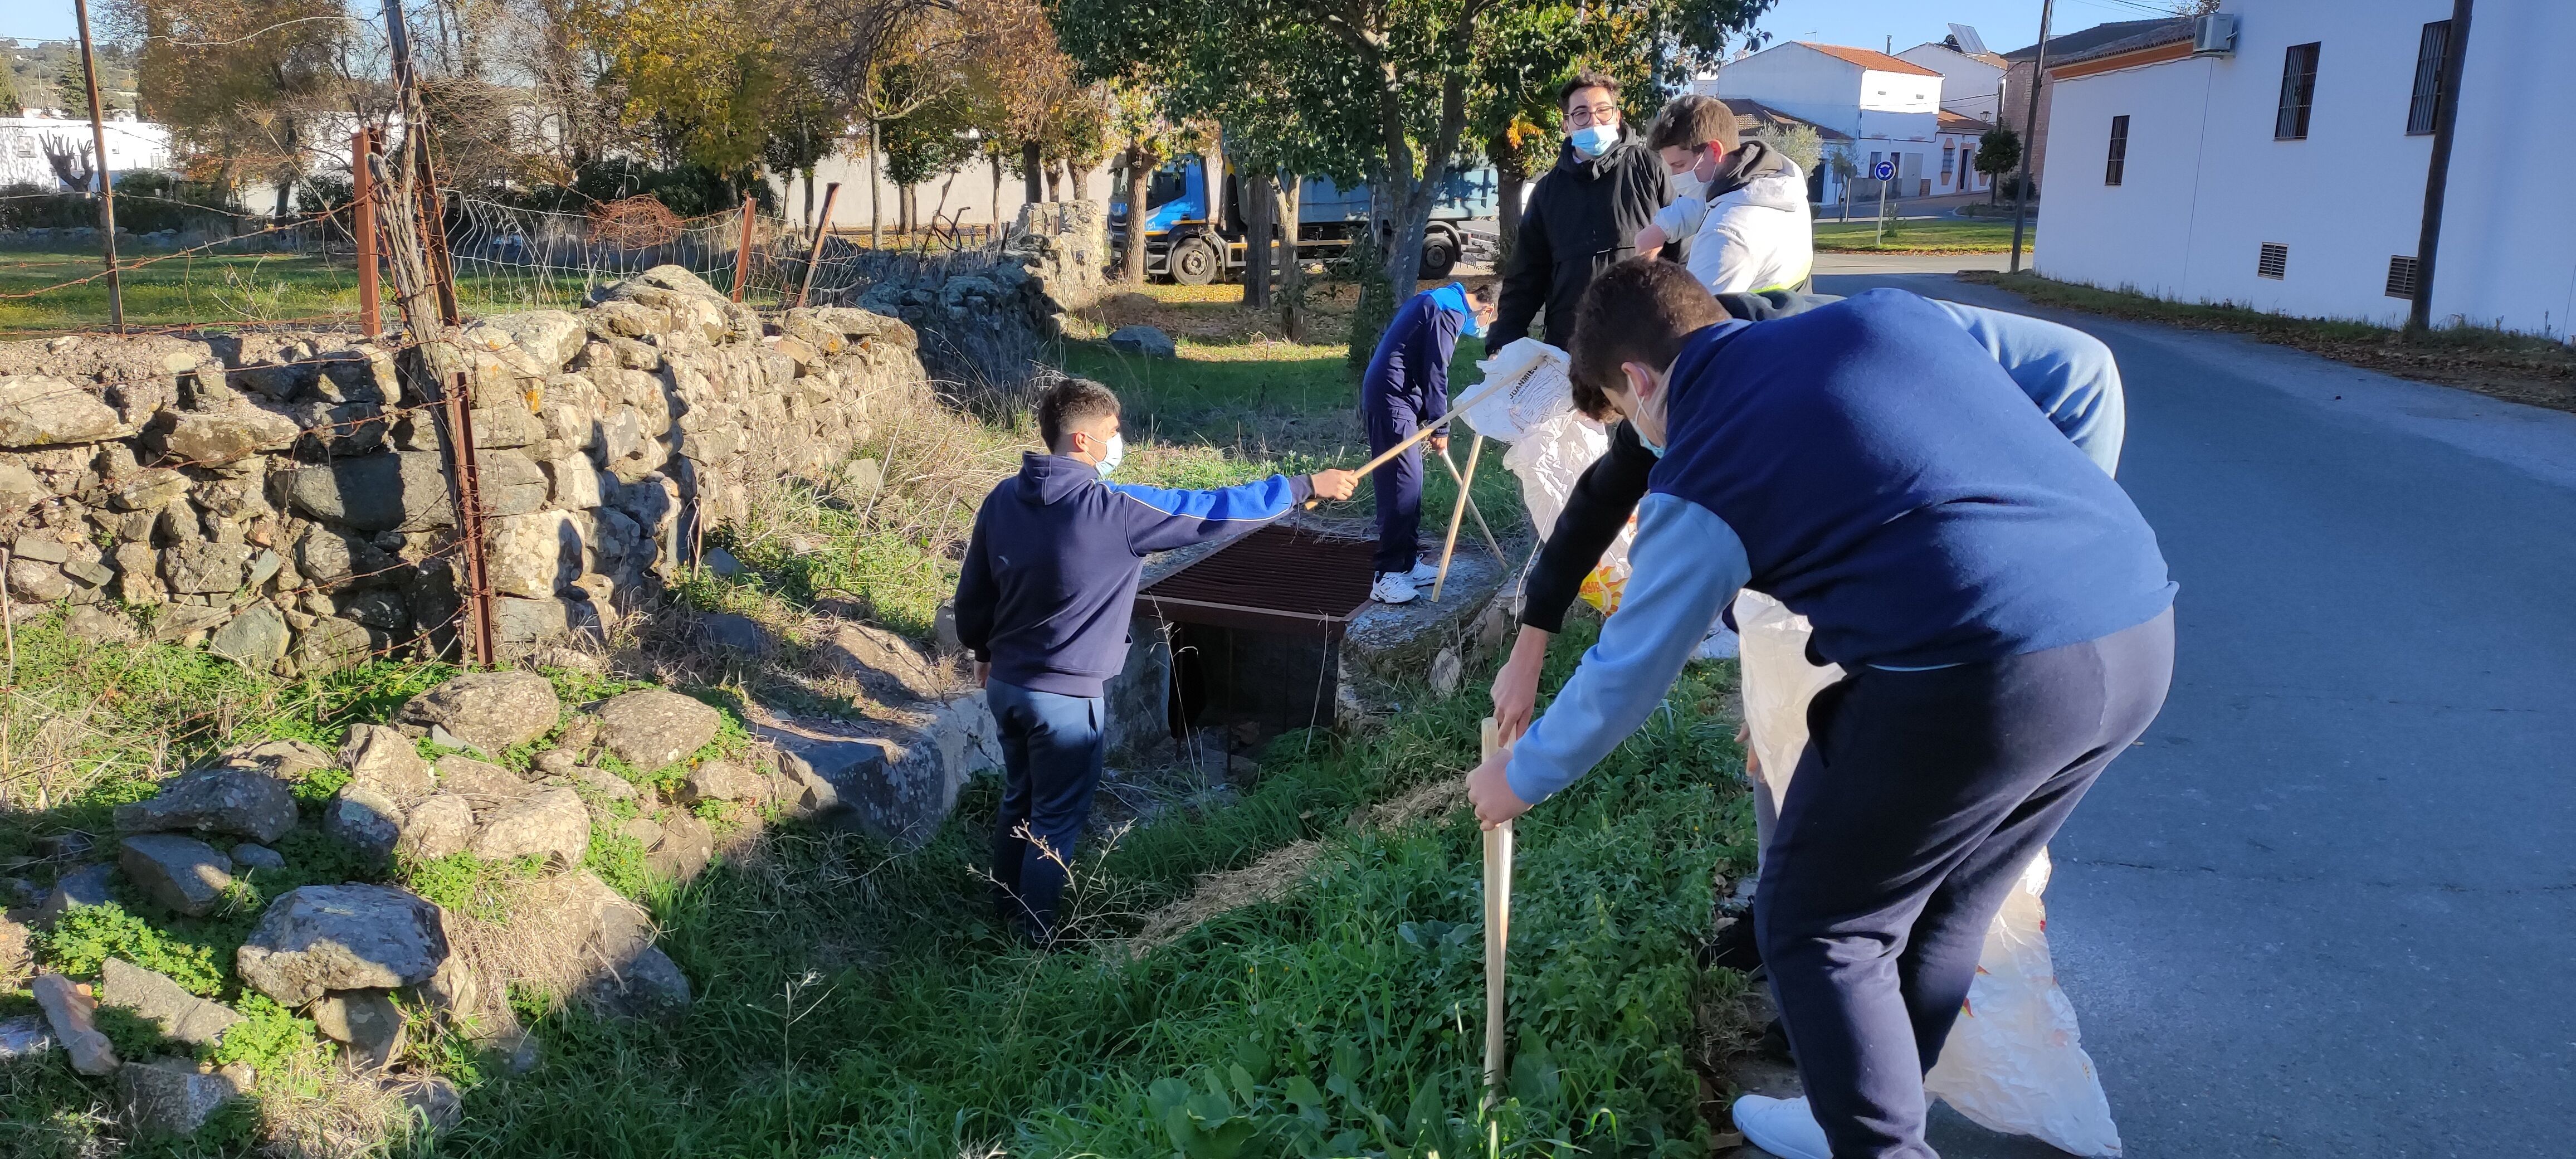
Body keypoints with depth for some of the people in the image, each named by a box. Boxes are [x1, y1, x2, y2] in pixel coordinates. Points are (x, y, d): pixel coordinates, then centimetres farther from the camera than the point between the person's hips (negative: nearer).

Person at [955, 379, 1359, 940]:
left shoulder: (1003, 498, -2)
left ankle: (1008, 914, 42)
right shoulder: (1112, 509, -22)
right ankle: (1035, 941, 23)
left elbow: (972, 592, 8)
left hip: (1005, 684, 7)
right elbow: (1212, 511, -17)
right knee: (1055, 823, 10)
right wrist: (1305, 486, -8)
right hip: (1064, 698, -7)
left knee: (1018, 802, 25)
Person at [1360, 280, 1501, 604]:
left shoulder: (1440, 301, 20)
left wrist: (1431, 420, 22)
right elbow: (1436, 372, -14)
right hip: (1392, 398, -11)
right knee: (1402, 482, -11)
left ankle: (1408, 563, 21)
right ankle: (1387, 577, -11)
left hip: (1393, 396, 11)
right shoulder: (1451, 311, -12)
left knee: (1410, 480, 14)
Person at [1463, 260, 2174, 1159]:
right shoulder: (1886, 312, 16)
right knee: (1944, 907, 25)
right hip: (2139, 627, 8)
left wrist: (1521, 776, 24)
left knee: (1817, 926, 14)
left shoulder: (1699, 480, 0)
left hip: (1982, 675, -8)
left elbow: (1625, 675, 8)